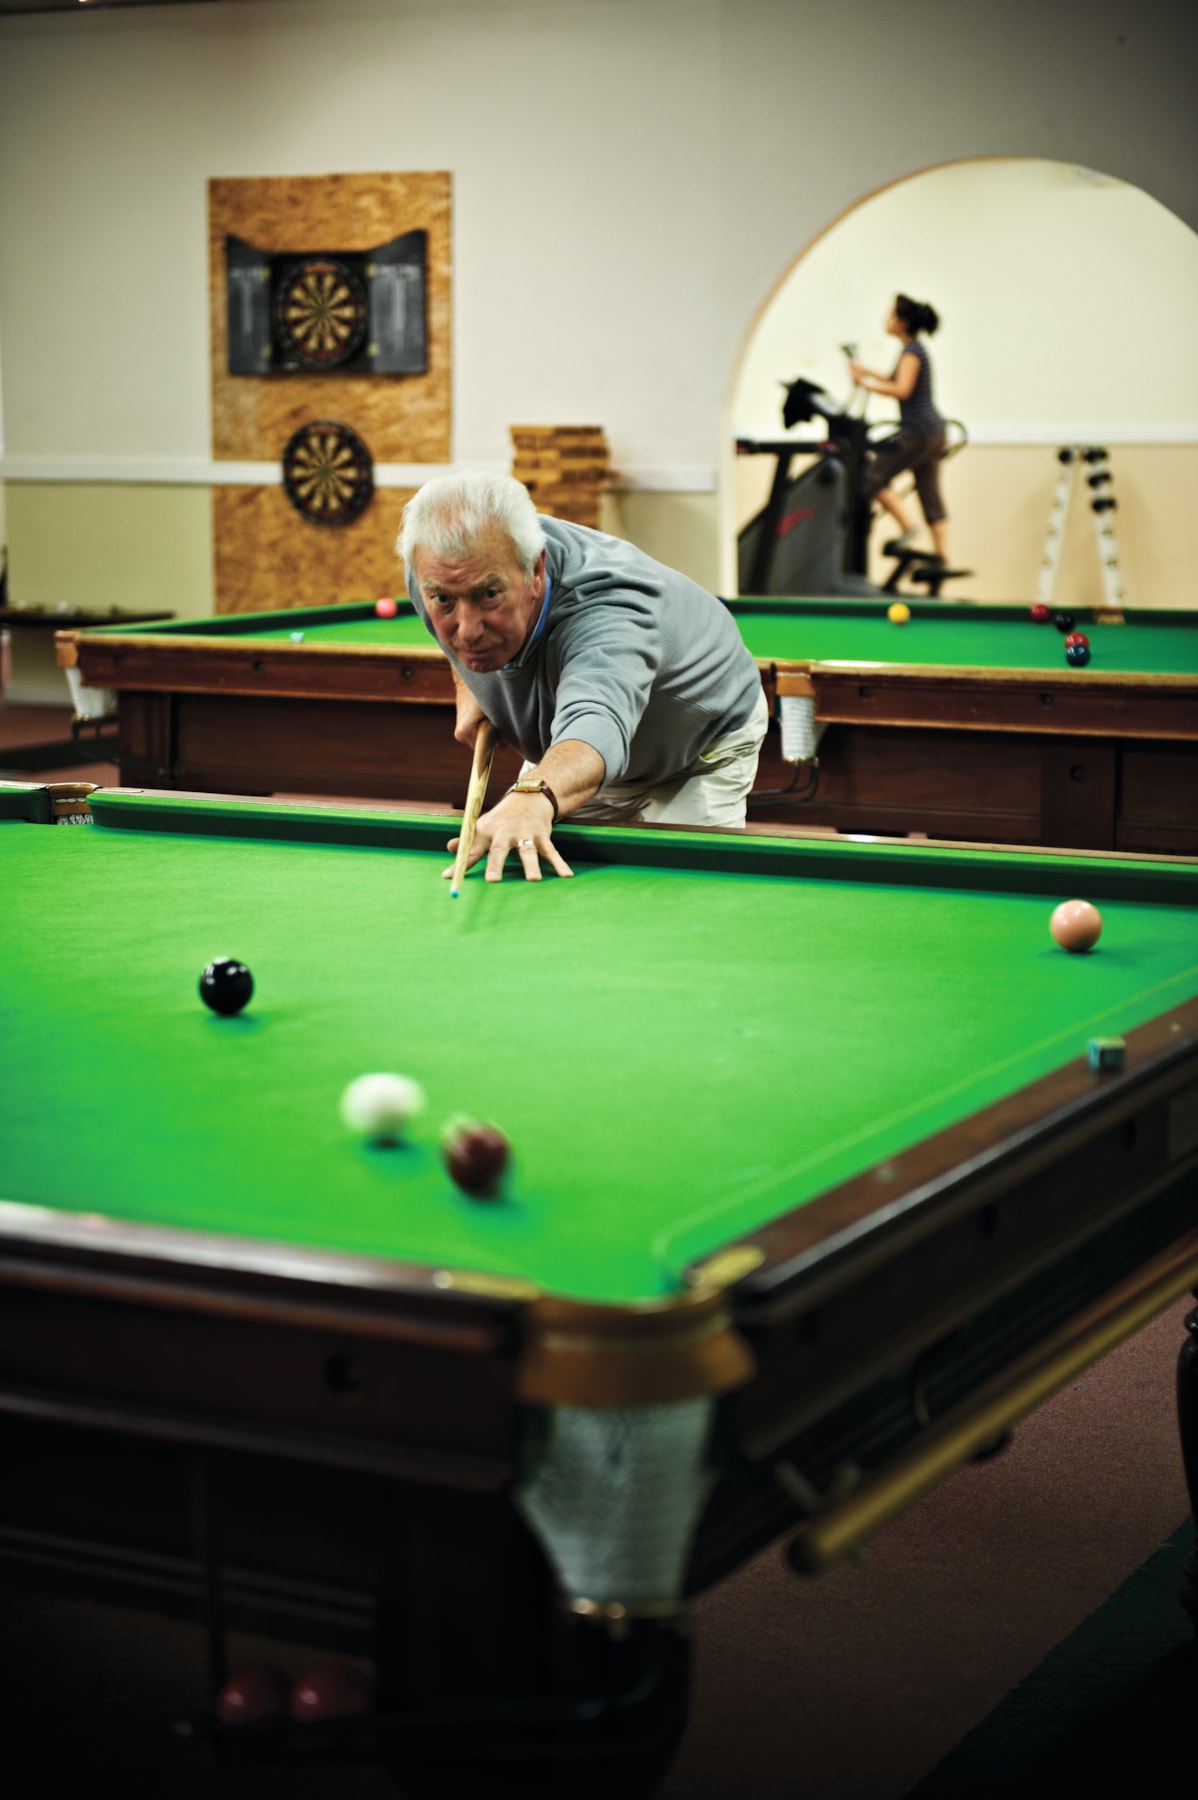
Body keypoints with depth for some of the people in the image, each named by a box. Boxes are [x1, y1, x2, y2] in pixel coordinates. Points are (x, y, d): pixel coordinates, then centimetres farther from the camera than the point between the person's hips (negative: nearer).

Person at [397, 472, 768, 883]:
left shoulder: (607, 610, -49)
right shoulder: (438, 576, -26)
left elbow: (596, 721, -72)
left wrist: (534, 797, -91)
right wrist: (468, 688, -9)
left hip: (701, 749, -6)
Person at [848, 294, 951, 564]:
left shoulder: (912, 351, -13)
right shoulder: (914, 349, 16)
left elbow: (902, 389, -24)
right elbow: (900, 381, 29)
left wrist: (867, 383, -17)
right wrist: (869, 372, 26)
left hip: (919, 431, -10)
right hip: (933, 432, 10)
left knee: (872, 477, -6)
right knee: (931, 498, 8)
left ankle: (906, 527, -10)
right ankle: (943, 557, 7)